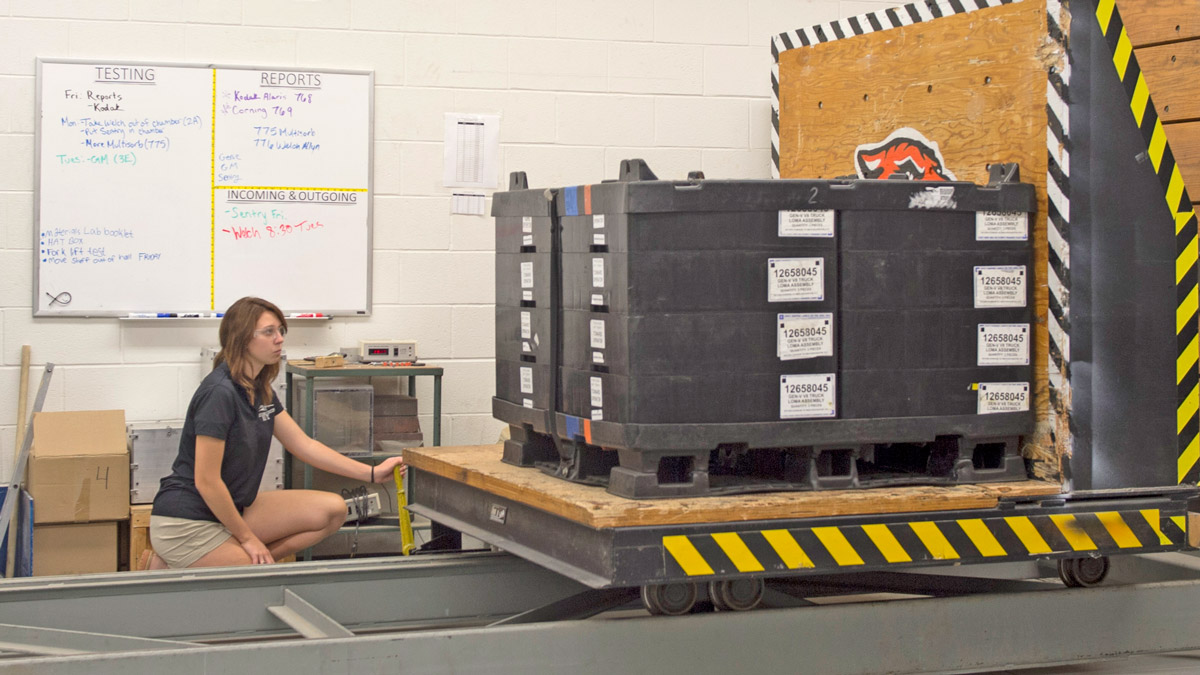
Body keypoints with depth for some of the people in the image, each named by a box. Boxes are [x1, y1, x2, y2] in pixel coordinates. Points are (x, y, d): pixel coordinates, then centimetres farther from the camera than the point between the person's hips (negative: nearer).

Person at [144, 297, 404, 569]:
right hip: (188, 523, -9)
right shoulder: (219, 392, -21)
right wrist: (247, 538, -12)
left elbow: (304, 445, 11)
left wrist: (373, 473, 4)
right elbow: (206, 481, -21)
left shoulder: (260, 390, 8)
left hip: (231, 509, 10)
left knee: (332, 510, -1)